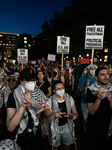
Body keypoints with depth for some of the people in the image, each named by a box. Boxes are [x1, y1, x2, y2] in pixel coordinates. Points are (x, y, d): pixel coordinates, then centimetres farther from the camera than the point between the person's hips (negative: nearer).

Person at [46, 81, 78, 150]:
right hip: (55, 128, -1)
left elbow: (75, 113, -5)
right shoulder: (50, 100, -17)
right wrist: (55, 114, -34)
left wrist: (74, 115, -28)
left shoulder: (70, 98, -12)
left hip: (67, 126, 2)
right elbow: (48, 118, -13)